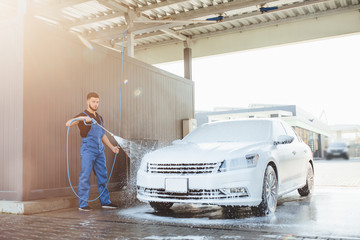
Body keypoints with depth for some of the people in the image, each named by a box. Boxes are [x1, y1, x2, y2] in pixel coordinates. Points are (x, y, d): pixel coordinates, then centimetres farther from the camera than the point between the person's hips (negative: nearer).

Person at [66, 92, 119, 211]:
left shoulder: (99, 118, 19)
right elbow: (68, 123, -19)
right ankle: (83, 204, 1)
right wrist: (82, 118, -34)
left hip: (100, 150, 7)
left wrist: (112, 147, 19)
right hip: (88, 149, -7)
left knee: (102, 176, 8)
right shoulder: (83, 116, -2)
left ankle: (105, 201, 16)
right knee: (85, 177, -5)